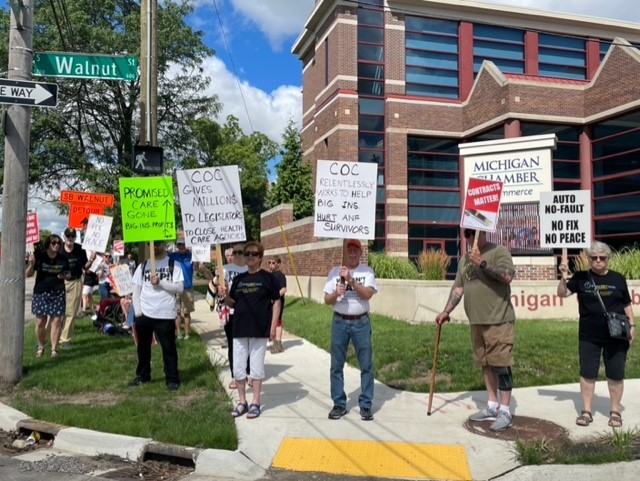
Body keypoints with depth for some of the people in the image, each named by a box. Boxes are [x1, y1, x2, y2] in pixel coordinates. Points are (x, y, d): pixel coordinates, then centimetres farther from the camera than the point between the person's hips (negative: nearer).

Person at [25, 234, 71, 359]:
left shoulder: (63, 259, 3)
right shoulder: (39, 256, -4)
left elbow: (69, 274, 15)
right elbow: (28, 274, -2)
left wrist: (65, 276, -8)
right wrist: (31, 264, -21)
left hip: (58, 294, 2)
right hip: (41, 293, -1)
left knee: (56, 321, -2)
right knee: (40, 322, 1)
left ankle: (54, 349, 7)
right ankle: (41, 347, 22)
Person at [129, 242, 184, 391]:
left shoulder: (174, 265, 0)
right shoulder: (142, 266, 9)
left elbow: (179, 288, -9)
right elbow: (136, 290, 8)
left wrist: (160, 282, -17)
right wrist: (138, 312, -1)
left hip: (165, 315, -4)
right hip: (144, 314, 4)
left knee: (169, 348, 1)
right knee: (143, 347, 16)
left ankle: (172, 379, 10)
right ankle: (143, 376, 31)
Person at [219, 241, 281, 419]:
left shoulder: (267, 277, -3)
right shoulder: (238, 279, 10)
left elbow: (276, 302, -3)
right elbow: (233, 304, 14)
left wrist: (273, 327, -9)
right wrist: (225, 297, -8)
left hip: (259, 330, -4)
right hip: (239, 329, 4)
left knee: (256, 367, 4)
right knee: (238, 368, 7)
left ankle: (255, 403, 16)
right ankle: (242, 402, 21)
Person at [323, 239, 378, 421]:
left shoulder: (367, 271, 0)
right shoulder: (334, 272, 5)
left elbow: (368, 294, -16)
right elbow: (327, 300, 5)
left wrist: (350, 279, -23)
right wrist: (336, 294, -16)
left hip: (361, 322, -2)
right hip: (339, 322, 2)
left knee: (366, 365, 2)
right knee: (336, 366, 5)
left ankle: (366, 405, 12)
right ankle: (339, 404, 16)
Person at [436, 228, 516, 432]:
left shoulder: (499, 251, -3)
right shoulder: (465, 259, 17)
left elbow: (508, 276, -19)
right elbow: (458, 287, 19)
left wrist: (483, 263, -25)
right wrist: (446, 311, 12)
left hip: (498, 320, -7)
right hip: (476, 321, 7)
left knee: (501, 364, -6)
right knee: (486, 364, 11)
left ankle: (505, 412, -1)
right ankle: (492, 406, 21)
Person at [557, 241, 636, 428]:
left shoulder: (618, 279, 4)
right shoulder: (581, 277, 1)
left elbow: (626, 305, 10)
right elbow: (562, 293, -4)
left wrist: (632, 326, 3)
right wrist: (564, 278, -21)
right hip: (588, 337, 0)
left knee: (615, 375, 7)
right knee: (587, 374, 6)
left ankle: (615, 412, 21)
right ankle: (586, 411, 17)